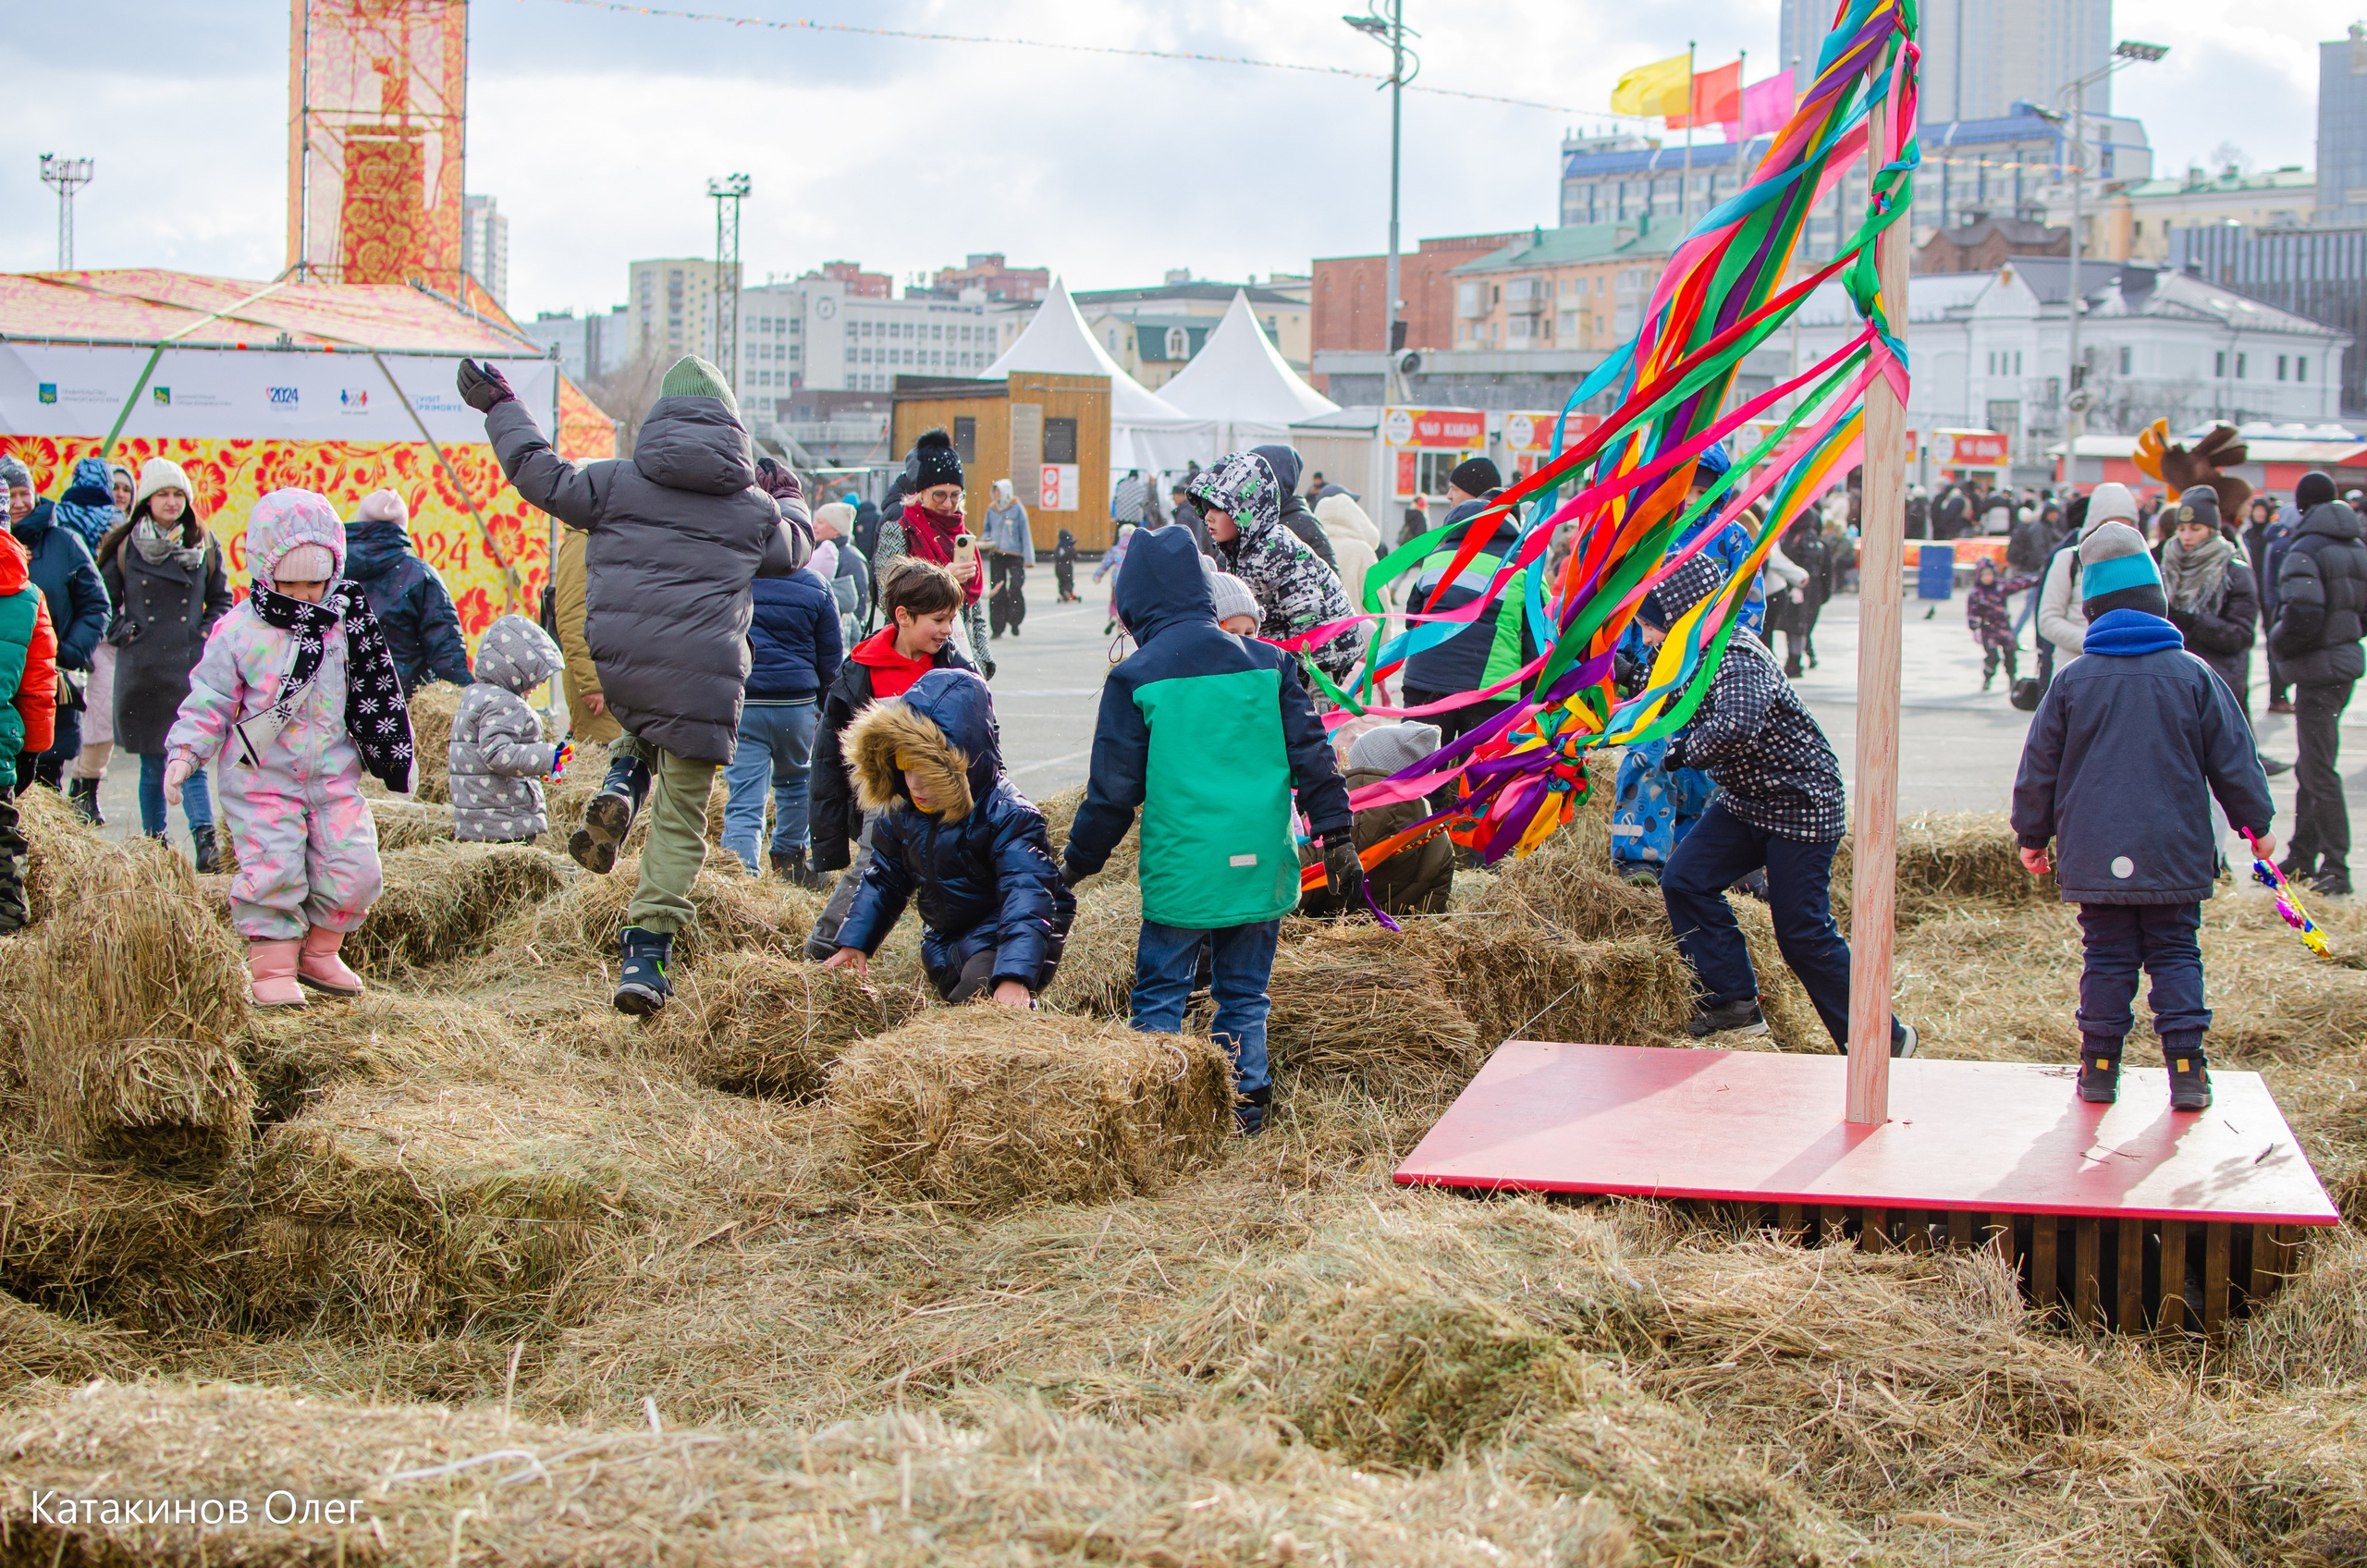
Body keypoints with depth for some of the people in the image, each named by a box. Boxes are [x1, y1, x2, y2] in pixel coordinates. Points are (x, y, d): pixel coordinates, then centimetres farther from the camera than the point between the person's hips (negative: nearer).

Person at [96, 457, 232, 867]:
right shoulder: (124, 547, 4)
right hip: (142, 667, 1)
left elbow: (221, 599, 16)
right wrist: (120, 629, -1)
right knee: (151, 764, 6)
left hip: (191, 666, 0)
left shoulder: (204, 545, 7)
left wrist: (210, 632, 1)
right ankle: (154, 844, 16)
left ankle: (204, 836, -20)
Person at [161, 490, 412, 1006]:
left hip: (335, 774, 3)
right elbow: (210, 701, -2)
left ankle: (319, 952, 18)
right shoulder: (238, 631, -5)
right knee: (272, 870, -9)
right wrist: (184, 752, -14)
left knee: (353, 868, -3)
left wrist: (394, 748, 18)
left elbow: (374, 694, 16)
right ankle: (274, 968, 6)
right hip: (260, 777, -3)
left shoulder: (346, 624, 5)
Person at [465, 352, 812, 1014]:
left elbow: (542, 476, 12)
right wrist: (795, 504, 49)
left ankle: (621, 786, 5)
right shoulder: (757, 509, 9)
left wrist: (501, 407, 25)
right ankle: (646, 951, -6)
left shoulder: (617, 482, 4)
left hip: (615, 665, 1)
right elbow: (795, 552, 28)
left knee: (644, 727, 37)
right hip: (702, 680, -1)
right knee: (681, 820, 6)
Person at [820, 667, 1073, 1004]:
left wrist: (1014, 977, -50)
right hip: (944, 944, 8)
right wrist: (854, 942, 7)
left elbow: (1026, 897, -37)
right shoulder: (901, 812, -2)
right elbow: (884, 880, 15)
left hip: (999, 938, -8)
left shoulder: (1006, 815, -25)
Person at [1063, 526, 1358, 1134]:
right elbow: (1312, 758, 3)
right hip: (1262, 867, 3)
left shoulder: (1134, 679, -5)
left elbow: (1113, 791, -2)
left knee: (1160, 995, 8)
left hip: (1182, 872, -3)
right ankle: (1246, 1111, 14)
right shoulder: (1268, 661, 5)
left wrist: (1077, 862, 11)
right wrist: (1337, 838, 7)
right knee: (1245, 996, 13)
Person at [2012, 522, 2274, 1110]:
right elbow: (2233, 759, 4)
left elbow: (2039, 766, 5)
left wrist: (2033, 836, 18)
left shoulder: (2072, 680, -2)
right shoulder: (2194, 676, -2)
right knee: (2176, 955, 8)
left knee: (2107, 956, 8)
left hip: (2096, 857, 0)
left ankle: (2100, 1067, 9)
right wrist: (2257, 824, 18)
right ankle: (2185, 1068, 3)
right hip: (2176, 856, 0)